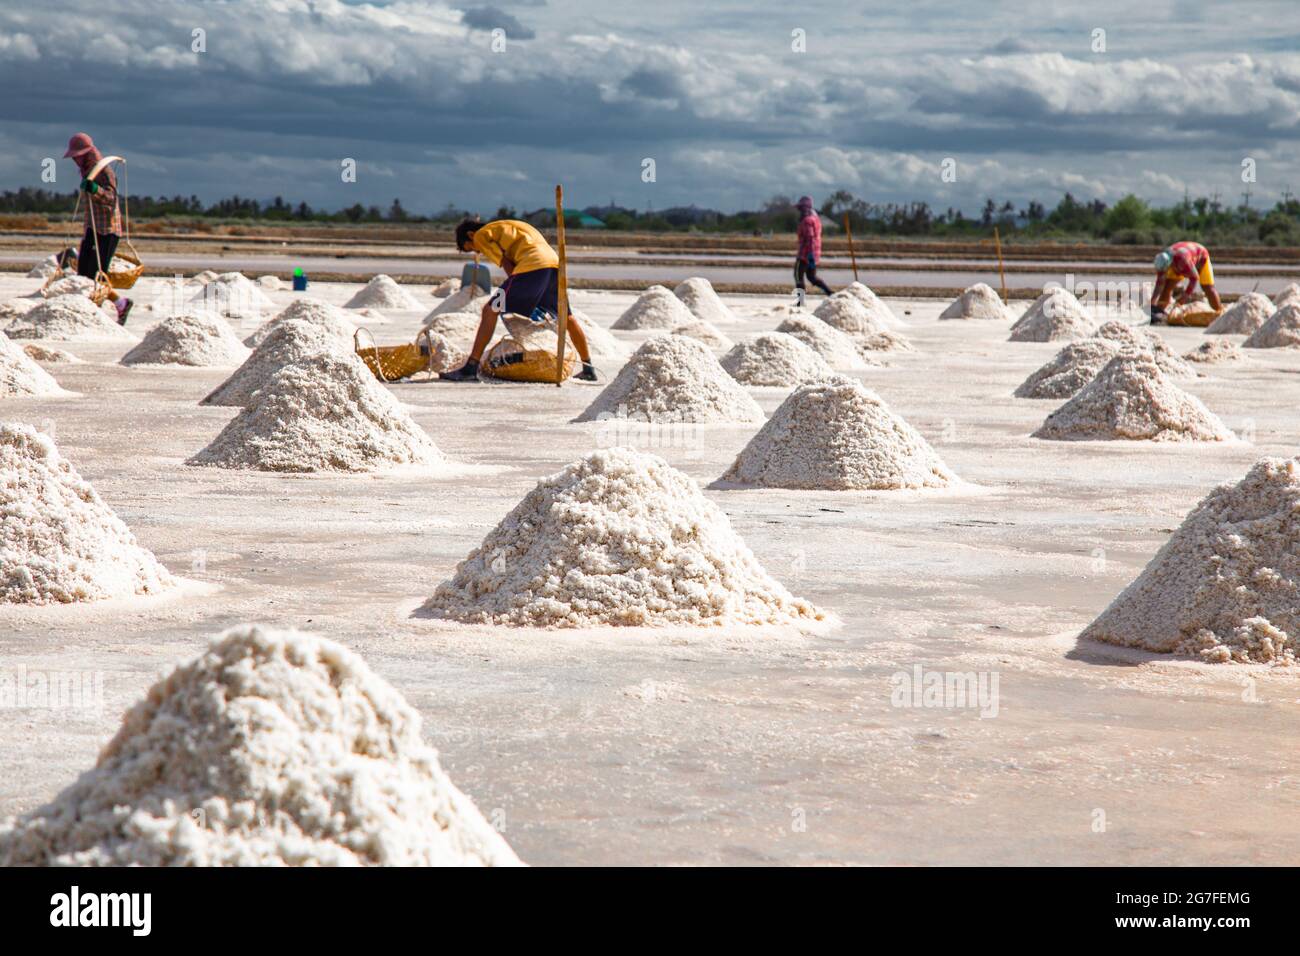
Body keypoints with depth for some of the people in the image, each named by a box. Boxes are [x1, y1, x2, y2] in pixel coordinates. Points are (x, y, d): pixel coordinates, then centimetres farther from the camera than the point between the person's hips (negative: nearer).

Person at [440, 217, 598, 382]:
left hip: (532, 265, -7)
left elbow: (507, 265, 3)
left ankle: (471, 368, -10)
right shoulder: (506, 228, 36)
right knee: (567, 318, 23)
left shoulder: (481, 235, 13)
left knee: (490, 311, -4)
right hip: (554, 262, 7)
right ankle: (588, 369, 33)